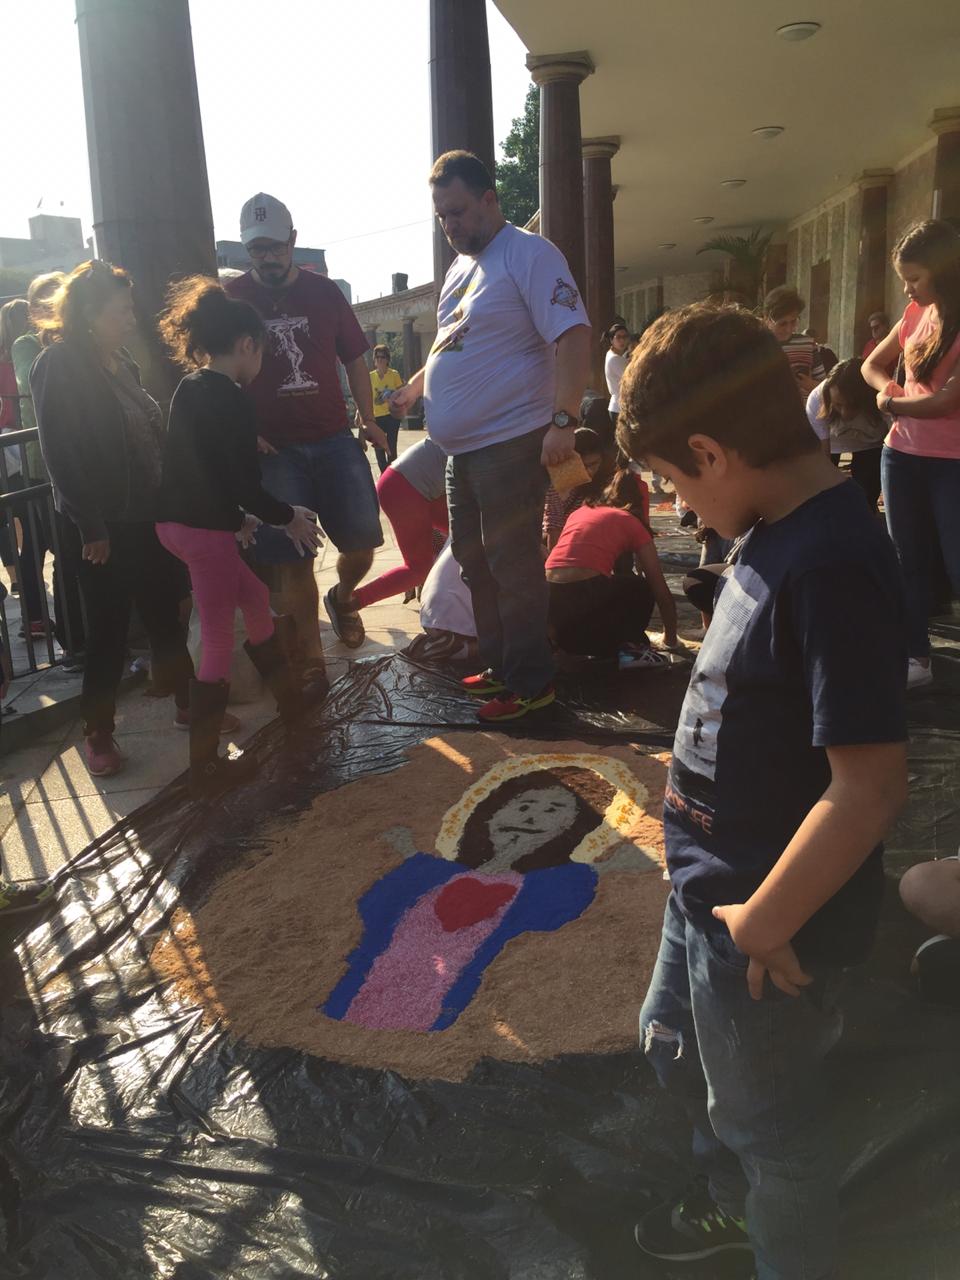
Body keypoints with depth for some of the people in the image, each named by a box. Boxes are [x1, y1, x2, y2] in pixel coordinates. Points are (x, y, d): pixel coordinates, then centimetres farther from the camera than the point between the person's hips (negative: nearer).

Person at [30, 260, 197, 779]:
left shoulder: (120, 361, 11)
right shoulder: (58, 366, -11)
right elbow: (60, 455, -17)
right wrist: (92, 529, -18)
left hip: (150, 519, 7)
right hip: (106, 528, -6)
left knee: (167, 617, 15)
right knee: (109, 633, 4)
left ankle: (187, 703, 31)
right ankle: (97, 733, 20)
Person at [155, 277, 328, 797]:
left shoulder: (188, 389, 10)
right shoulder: (231, 400, -16)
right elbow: (246, 485, -19)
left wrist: (237, 517, 26)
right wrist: (289, 518, -4)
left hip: (177, 521, 9)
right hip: (204, 530, -9)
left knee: (256, 599, 25)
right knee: (218, 645, 1)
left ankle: (289, 695, 41)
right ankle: (204, 767, 9)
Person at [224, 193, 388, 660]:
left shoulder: (324, 292, 8)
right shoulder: (231, 299, 2)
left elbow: (354, 359, 14)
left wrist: (368, 420, 5)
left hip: (334, 438, 2)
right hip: (273, 447, -2)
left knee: (362, 539, -1)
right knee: (292, 557, -2)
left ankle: (342, 597, 32)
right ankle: (310, 654, 11)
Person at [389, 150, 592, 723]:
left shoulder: (529, 254, -10)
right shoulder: (461, 267, 18)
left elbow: (573, 337, -19)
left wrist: (563, 420, -27)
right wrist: (414, 389, 29)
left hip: (511, 443, -9)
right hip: (462, 447, 9)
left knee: (513, 565, -5)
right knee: (476, 562, 14)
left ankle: (531, 682, 8)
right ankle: (500, 667, 27)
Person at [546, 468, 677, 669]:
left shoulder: (578, 512, 27)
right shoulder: (632, 522, 15)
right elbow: (661, 591, 18)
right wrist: (670, 638, 34)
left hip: (548, 599, 5)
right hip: (584, 597, -5)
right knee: (640, 589, 27)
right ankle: (629, 647, 10)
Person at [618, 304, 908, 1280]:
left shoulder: (831, 568, -30)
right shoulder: (775, 533, -1)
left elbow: (870, 785, -32)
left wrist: (764, 923, -22)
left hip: (763, 923, -9)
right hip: (708, 887, 10)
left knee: (767, 1123, 16)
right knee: (674, 1046, 31)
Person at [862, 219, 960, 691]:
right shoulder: (917, 313, 7)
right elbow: (871, 365, 16)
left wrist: (892, 404, -3)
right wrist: (889, 388, -5)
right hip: (902, 454, 7)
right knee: (909, 560, 11)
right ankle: (916, 657, 20)